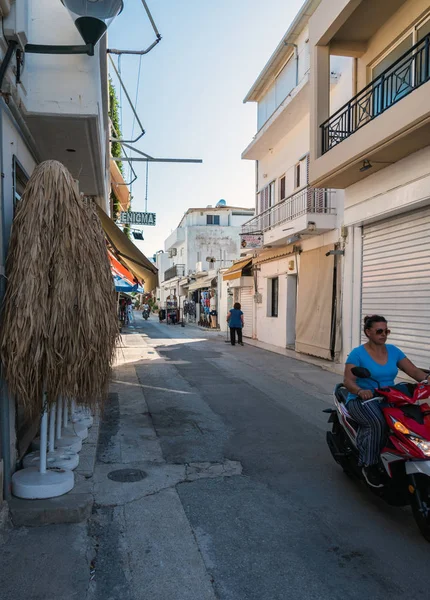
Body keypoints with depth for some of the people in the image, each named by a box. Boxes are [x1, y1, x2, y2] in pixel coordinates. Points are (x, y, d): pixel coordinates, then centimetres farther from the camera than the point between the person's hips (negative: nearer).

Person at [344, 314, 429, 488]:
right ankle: (368, 465, -18)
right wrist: (360, 391, -36)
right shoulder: (357, 354, -6)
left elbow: (413, 371, 4)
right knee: (377, 423, -35)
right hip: (362, 401, -4)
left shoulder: (393, 351, 10)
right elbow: (348, 380, -14)